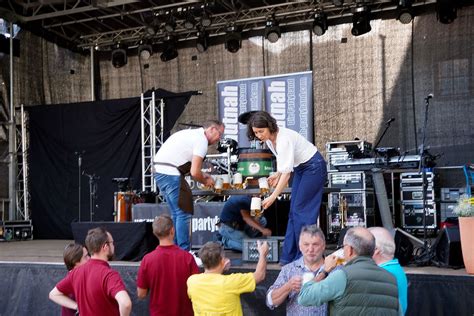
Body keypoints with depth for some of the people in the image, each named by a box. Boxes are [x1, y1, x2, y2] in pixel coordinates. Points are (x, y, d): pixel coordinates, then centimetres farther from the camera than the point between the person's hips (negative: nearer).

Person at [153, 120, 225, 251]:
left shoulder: (192, 134, 20)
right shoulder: (202, 140, -10)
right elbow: (194, 173, -15)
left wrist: (202, 175, 18)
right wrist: (205, 181, 4)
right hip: (170, 174, -10)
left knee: (176, 213, 17)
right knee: (184, 214, -3)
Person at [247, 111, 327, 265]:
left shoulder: (284, 139, -32)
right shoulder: (269, 138, -5)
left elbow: (286, 173, -33)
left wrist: (273, 197, -34)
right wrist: (277, 174, -3)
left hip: (314, 167, -9)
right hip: (300, 167, 9)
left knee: (300, 210, -10)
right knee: (294, 211, 6)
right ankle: (289, 257, 10)